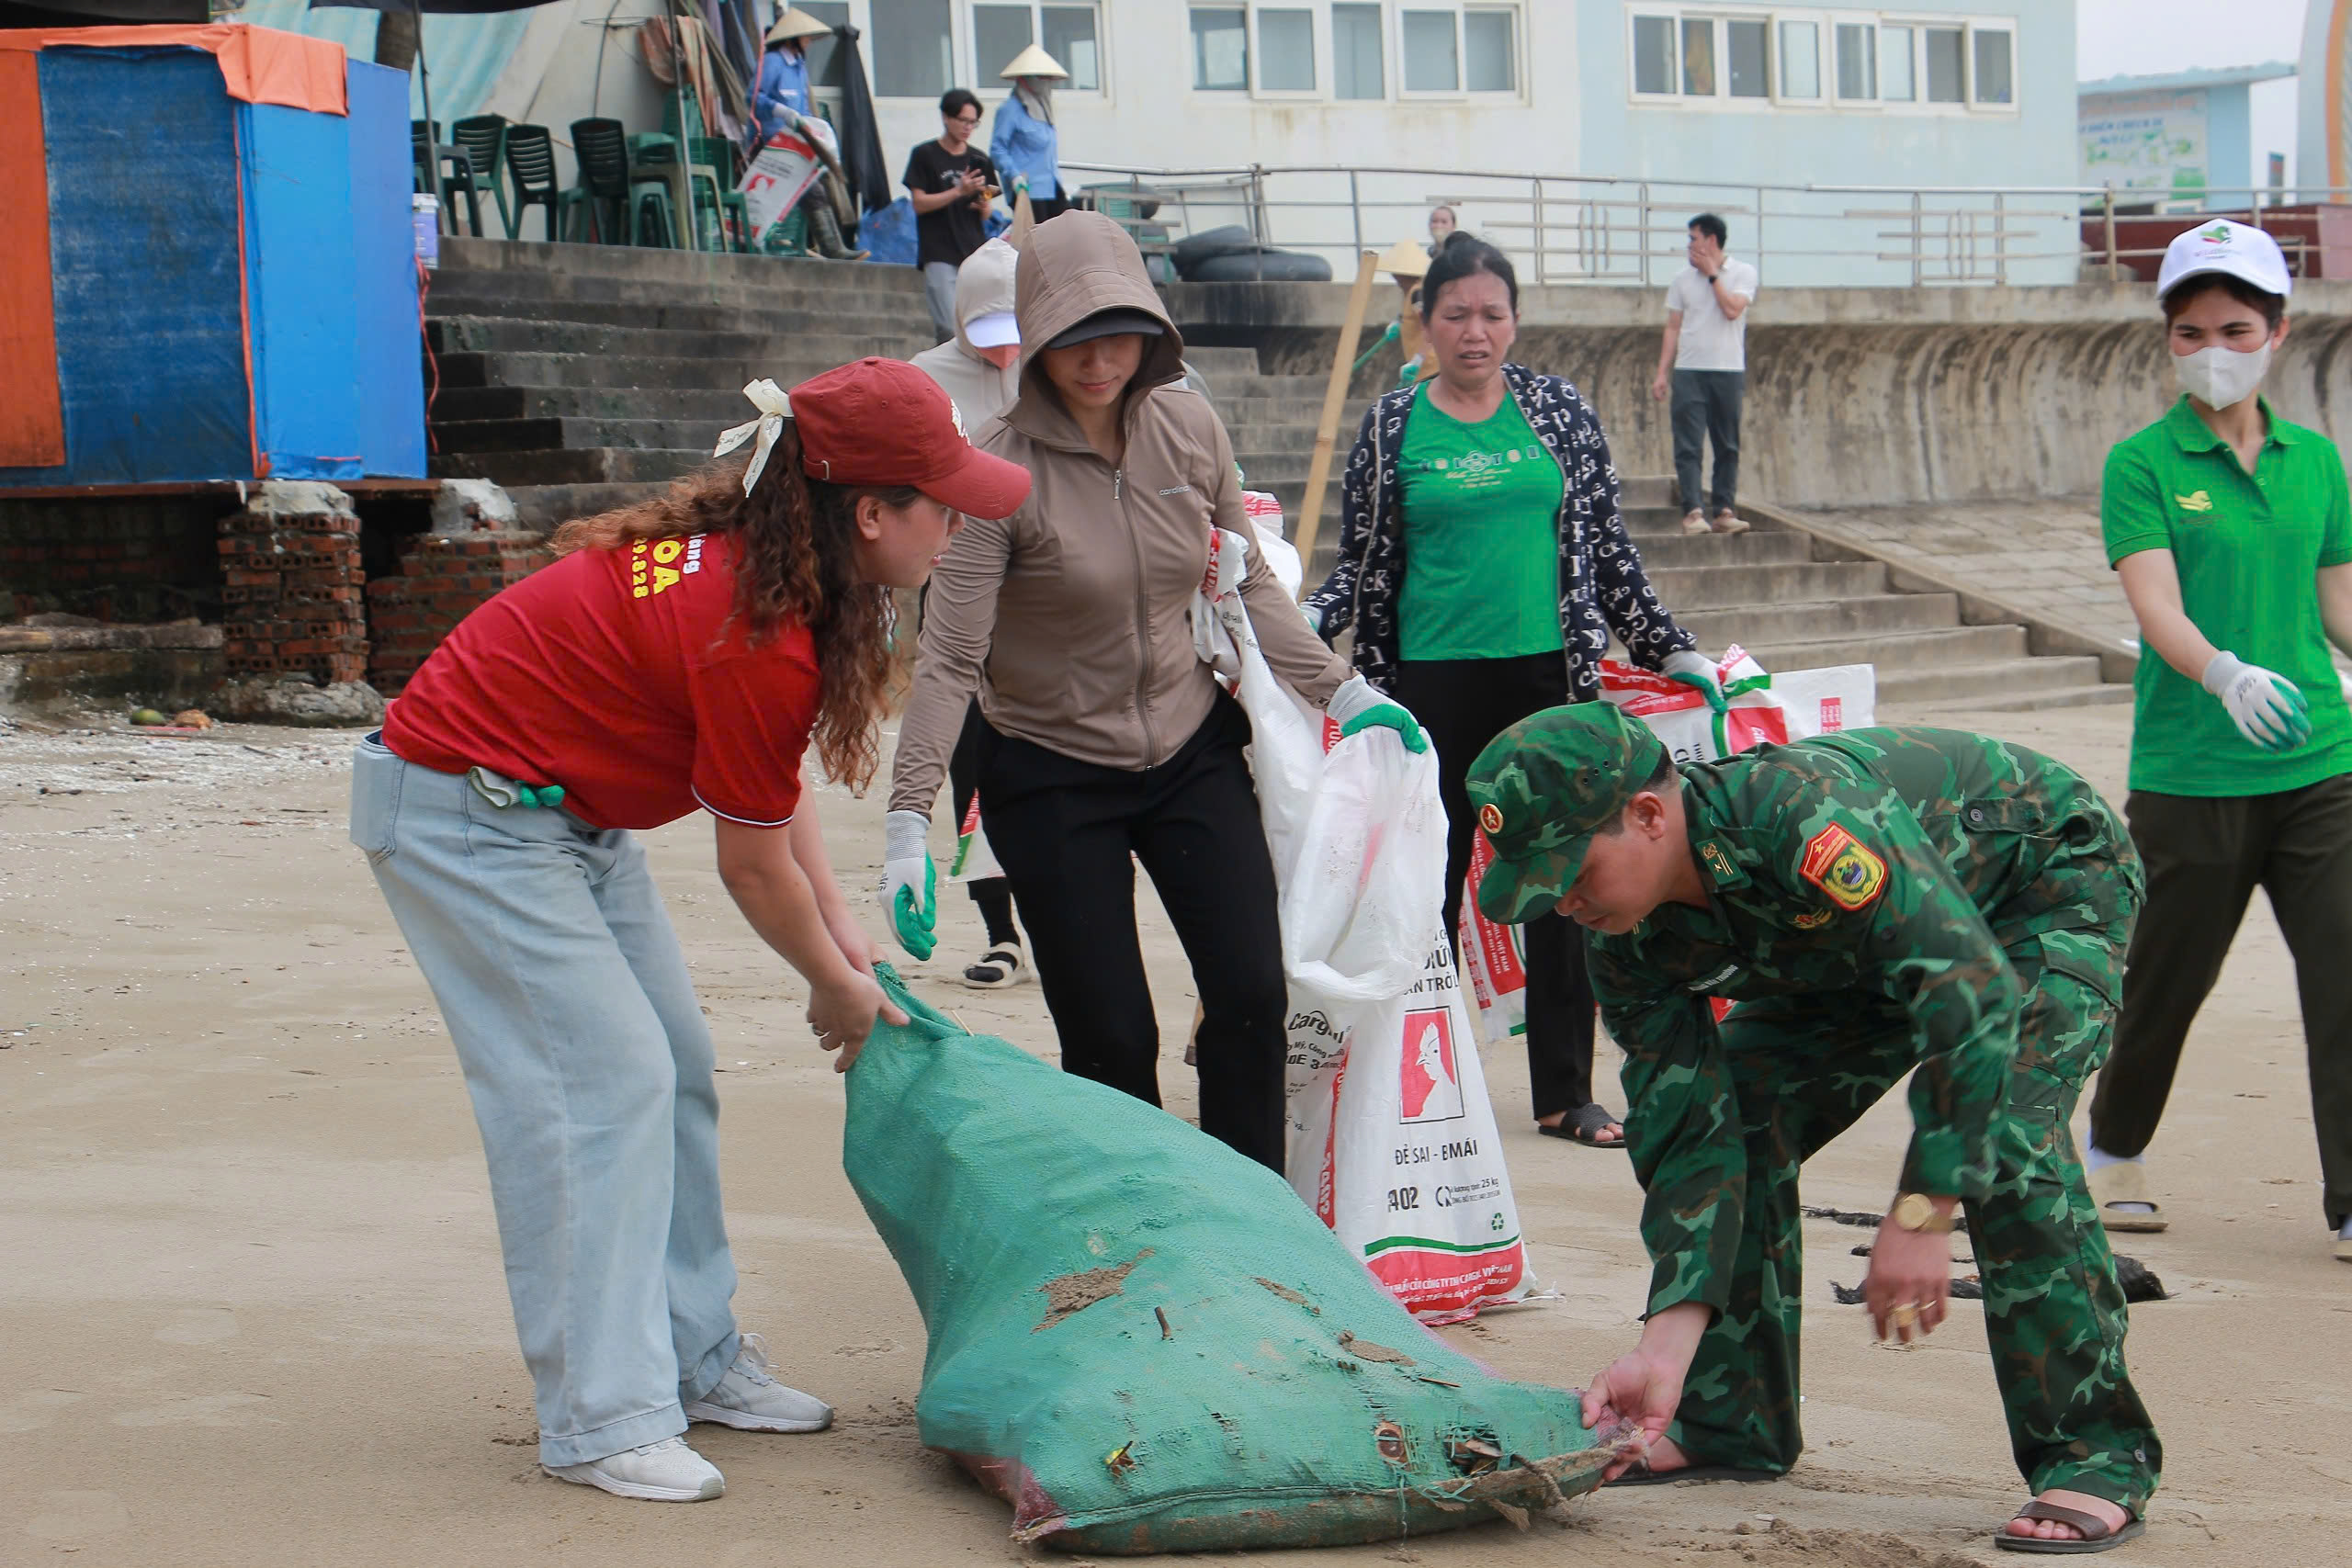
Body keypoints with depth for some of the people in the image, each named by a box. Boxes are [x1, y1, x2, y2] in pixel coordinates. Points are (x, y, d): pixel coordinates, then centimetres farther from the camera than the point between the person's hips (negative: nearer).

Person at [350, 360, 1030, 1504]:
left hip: (562, 809, 10)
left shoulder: (756, 560, -1)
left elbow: (773, 783, 9)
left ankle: (696, 1362, 20)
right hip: (461, 816, -10)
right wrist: (836, 987, -1)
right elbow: (751, 862, -17)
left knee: (675, 1068, 10)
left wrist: (839, 925, 4)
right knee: (602, 1077, -13)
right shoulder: (758, 636, -30)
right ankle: (603, 1421, -8)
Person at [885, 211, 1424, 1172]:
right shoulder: (1001, 467, -17)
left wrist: (1342, 694, 6)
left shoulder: (1189, 428, -4)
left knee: (1252, 994, -6)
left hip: (1194, 751, 4)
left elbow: (1248, 587, 10)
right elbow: (949, 657, -19)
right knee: (1110, 1040, -2)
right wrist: (908, 823, -26)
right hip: (1052, 777, -4)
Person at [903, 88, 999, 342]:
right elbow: (919, 203, -5)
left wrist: (983, 205, -6)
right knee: (953, 330, -14)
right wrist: (959, 191, -15)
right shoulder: (924, 156, 2)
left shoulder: (979, 160, 15)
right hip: (939, 256, -5)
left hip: (974, 253, 5)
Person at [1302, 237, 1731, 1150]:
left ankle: (1565, 1092, 13)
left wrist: (1669, 651, 11)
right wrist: (1302, 628, -8)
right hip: (1435, 680, -1)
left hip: (1551, 672, 1)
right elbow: (1363, 561, 8)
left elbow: (1607, 547, 11)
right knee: (1432, 879, 4)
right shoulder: (1392, 425, 3)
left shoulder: (1558, 412, 5)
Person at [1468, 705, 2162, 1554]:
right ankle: (1728, 1422, 10)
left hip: (2051, 878, -7)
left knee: (2005, 1136, -28)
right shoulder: (1629, 947, -17)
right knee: (1737, 1120, -4)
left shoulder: (1800, 816, -42)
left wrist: (1920, 1216, -40)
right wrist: (1665, 1347, -22)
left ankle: (2095, 1455, -17)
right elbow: (1692, 1136, -14)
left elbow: (1974, 991, -41)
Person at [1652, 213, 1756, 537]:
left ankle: (1724, 511, 8)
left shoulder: (1742, 273, 3)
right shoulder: (1682, 279, 8)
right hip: (1689, 371, 1)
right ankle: (1693, 511, -11)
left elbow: (1732, 310, -13)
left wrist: (1712, 274, -7)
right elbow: (1673, 327, 8)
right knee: (1688, 446, -8)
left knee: (1727, 447, 3)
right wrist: (1661, 372, 3)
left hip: (1728, 371, -1)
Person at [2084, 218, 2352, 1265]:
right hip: (2188, 775, -3)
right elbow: (2155, 602, -15)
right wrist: (2225, 673, -33)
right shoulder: (2143, 463, -2)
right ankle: (2113, 1153, 34)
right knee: (2162, 982, 10)